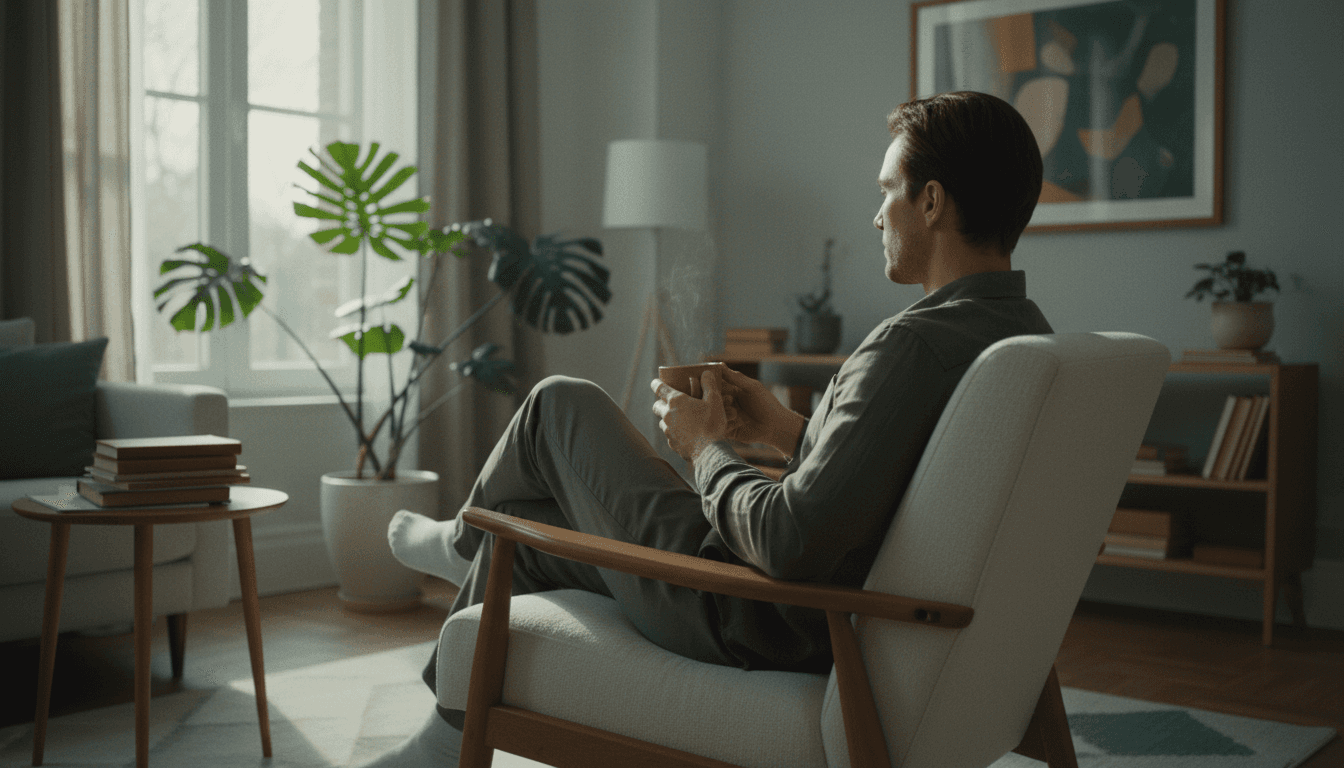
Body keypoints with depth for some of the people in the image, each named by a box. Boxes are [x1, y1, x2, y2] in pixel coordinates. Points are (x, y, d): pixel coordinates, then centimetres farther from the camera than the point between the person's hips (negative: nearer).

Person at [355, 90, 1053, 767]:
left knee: (561, 404, 9)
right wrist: (784, 430, 10)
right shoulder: (1033, 339, 3)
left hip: (753, 625, -9)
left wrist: (707, 448, -13)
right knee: (522, 533, 23)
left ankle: (463, 541, 38)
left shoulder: (916, 344, -27)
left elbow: (792, 543, -32)